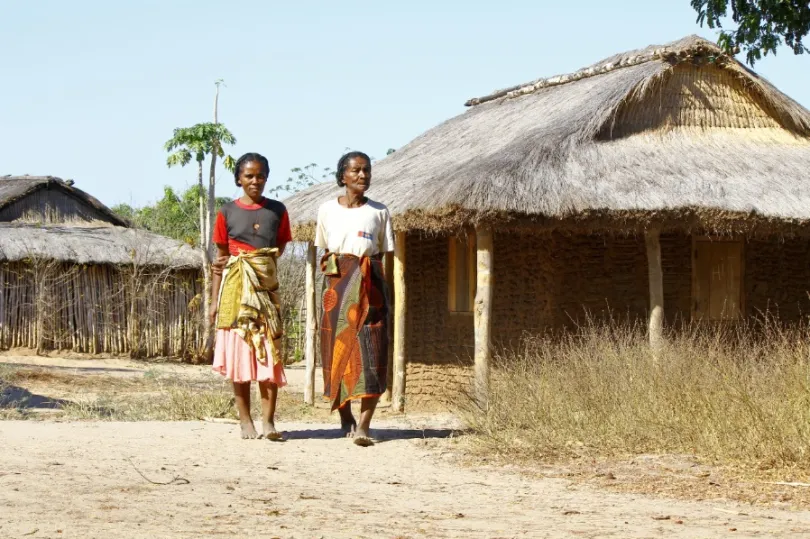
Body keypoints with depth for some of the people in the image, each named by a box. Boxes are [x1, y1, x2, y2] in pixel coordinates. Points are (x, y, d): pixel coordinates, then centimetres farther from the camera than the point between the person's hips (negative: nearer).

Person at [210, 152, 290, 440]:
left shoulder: (277, 210, 8)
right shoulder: (228, 212, 5)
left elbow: (279, 249, 11)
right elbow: (221, 259, 8)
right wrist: (214, 300, 3)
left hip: (266, 286, 1)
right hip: (235, 289, -1)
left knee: (269, 352, -6)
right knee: (238, 352, -1)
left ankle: (268, 421, -7)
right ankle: (245, 421, 4)